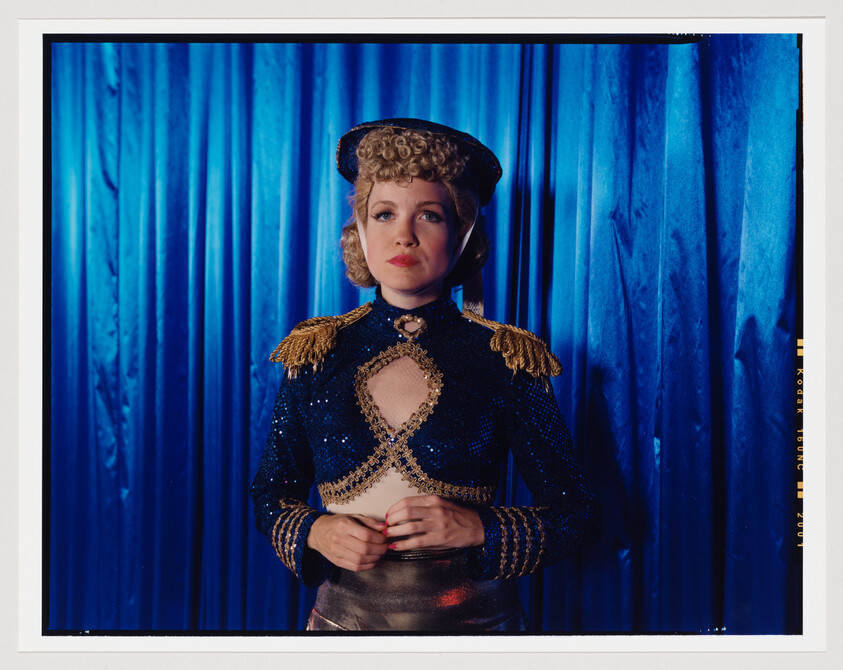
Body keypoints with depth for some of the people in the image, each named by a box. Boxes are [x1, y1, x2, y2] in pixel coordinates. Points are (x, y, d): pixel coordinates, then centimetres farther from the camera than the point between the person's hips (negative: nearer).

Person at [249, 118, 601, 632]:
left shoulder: (507, 360, -8)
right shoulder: (317, 353, -3)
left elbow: (579, 514, -5)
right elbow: (272, 492, 6)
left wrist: (476, 528, -20)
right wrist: (314, 531, -14)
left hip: (472, 615, -1)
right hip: (345, 613, 2)